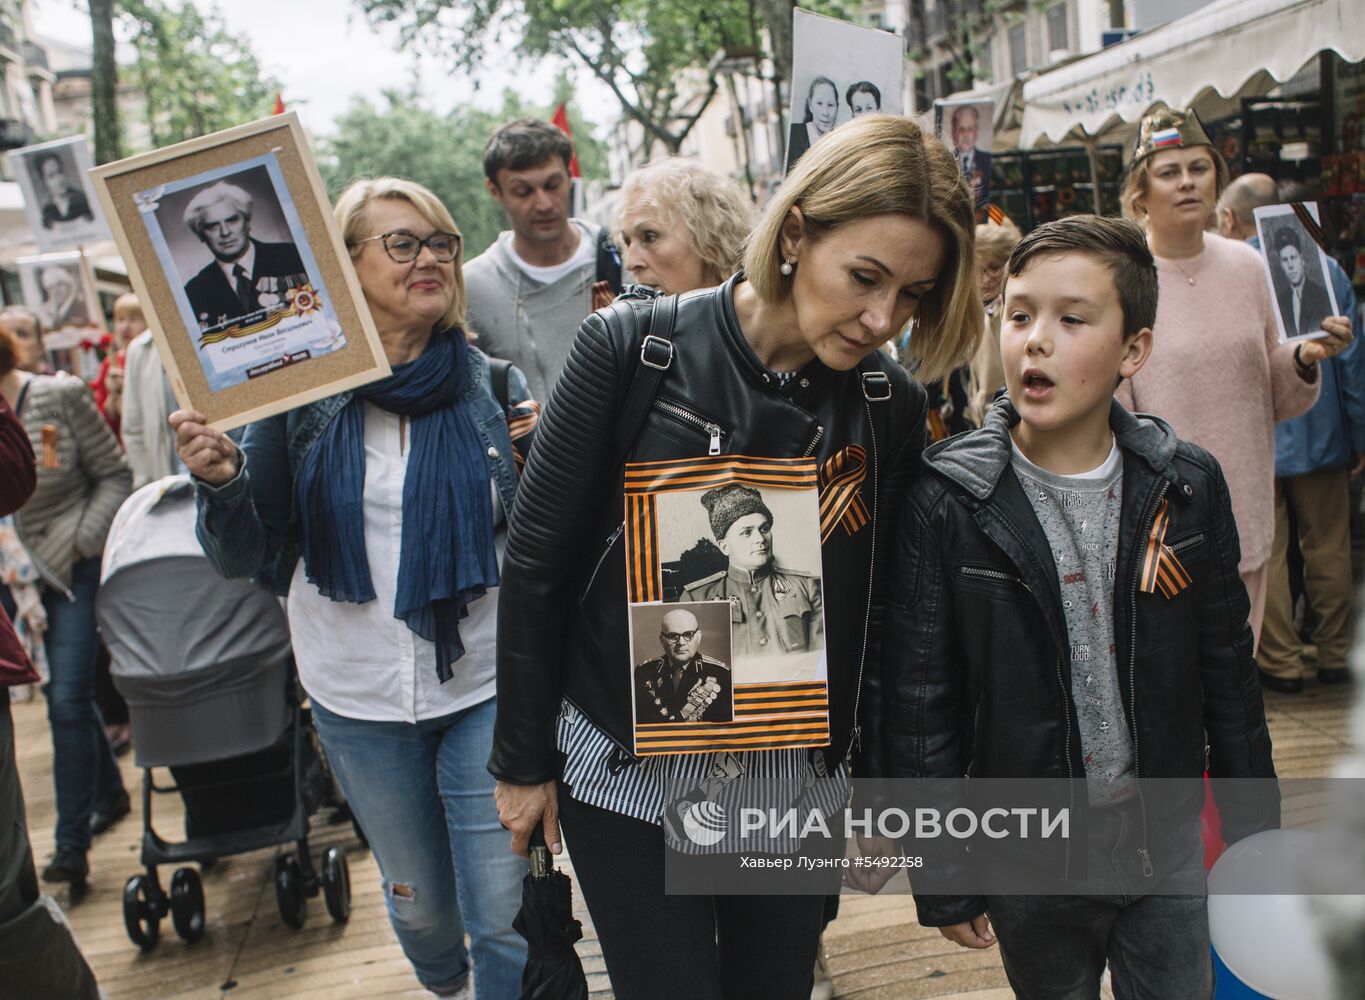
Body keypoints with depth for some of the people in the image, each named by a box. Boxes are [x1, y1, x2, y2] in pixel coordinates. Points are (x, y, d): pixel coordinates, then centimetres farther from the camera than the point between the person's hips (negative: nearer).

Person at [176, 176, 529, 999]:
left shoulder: (494, 389, -4)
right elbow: (246, 557, -3)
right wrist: (220, 479, -21)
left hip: (484, 690, -1)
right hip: (359, 697, 1)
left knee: (504, 921, 4)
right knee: (419, 898, 23)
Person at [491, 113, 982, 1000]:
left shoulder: (890, 407, -6)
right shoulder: (632, 348, -15)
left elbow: (880, 611, 3)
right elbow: (536, 565, -8)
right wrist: (522, 761, -2)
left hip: (792, 780, 3)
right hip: (624, 773, -2)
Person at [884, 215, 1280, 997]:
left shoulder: (1189, 485, -6)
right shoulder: (946, 503, -15)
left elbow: (1227, 675, 4)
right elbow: (919, 707, -10)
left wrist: (1256, 839, 9)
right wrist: (944, 879, -7)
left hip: (1167, 845, 2)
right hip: (1028, 857, -2)